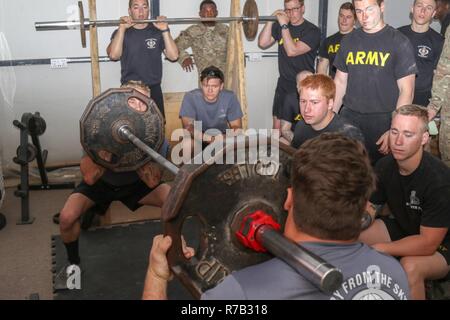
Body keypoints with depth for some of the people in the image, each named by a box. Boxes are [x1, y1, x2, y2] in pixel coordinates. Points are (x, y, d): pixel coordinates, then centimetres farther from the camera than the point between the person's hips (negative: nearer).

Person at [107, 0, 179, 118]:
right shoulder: (121, 33, 4)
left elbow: (173, 56, -7)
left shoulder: (157, 31, 6)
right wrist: (122, 29, -18)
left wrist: (165, 30, -14)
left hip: (154, 90, 1)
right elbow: (113, 55, -15)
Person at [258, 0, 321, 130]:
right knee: (277, 126, 9)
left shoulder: (312, 31, -11)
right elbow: (263, 43, -2)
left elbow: (292, 51, -21)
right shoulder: (279, 26, 7)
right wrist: (270, 20, -7)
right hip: (283, 85, 5)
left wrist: (284, 25, -19)